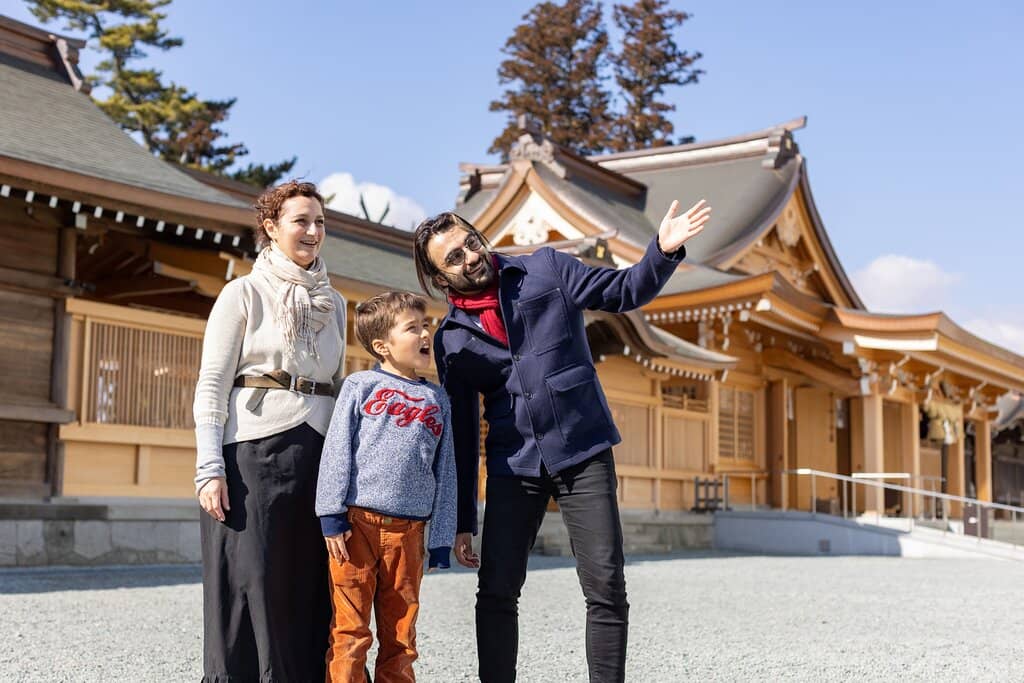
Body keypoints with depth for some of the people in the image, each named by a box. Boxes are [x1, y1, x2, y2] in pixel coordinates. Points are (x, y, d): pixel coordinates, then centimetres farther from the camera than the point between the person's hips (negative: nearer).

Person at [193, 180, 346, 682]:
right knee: (252, 585, -4)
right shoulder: (244, 293, 2)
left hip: (319, 454, 5)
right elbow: (211, 385, -3)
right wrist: (210, 468, -13)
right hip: (254, 451, -4)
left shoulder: (333, 302, 16)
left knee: (310, 590, 4)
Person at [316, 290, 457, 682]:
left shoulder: (437, 400, 13)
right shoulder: (361, 386, 4)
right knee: (350, 632, -1)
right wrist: (332, 517, -8)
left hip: (408, 531, 3)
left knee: (400, 635, 10)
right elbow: (336, 452, 0)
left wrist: (441, 541, 9)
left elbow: (445, 474, 13)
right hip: (357, 522, -3)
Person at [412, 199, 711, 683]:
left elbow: (625, 292, 3)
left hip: (583, 453, -2)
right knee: (496, 593, 1)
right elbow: (459, 433, 8)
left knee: (606, 590, -5)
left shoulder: (546, 270, 1)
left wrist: (664, 251, -18)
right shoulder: (451, 338, 5)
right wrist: (461, 520, 7)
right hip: (513, 466, 2)